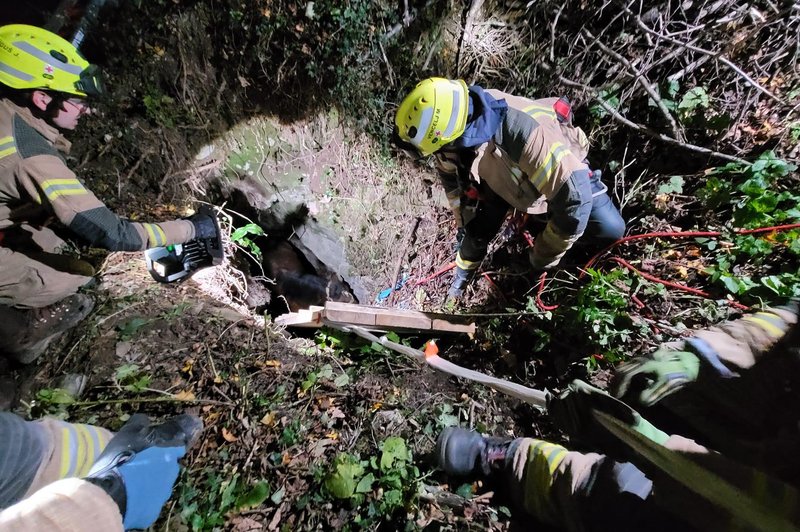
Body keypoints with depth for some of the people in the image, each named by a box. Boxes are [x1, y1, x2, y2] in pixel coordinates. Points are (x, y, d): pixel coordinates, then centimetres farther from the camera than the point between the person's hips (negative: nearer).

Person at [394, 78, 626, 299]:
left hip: (567, 171, -3)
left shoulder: (525, 132, -45)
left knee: (610, 229, -16)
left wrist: (542, 258, -28)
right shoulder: (457, 113, -24)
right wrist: (463, 216, 2)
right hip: (502, 173, 4)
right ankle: (464, 273, 22)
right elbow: (448, 170, -4)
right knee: (478, 231, -5)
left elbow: (574, 195, -41)